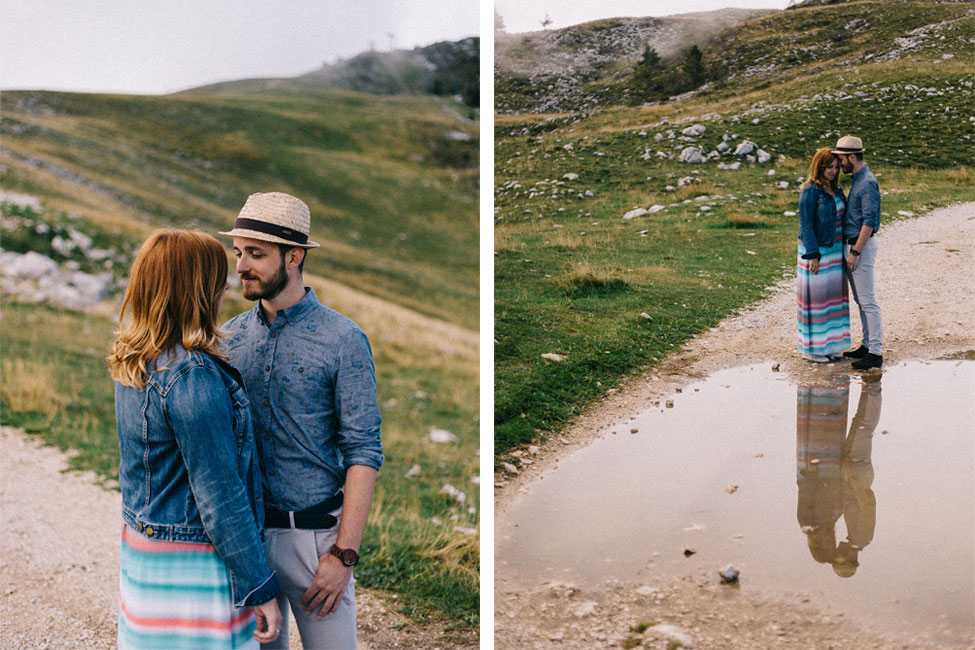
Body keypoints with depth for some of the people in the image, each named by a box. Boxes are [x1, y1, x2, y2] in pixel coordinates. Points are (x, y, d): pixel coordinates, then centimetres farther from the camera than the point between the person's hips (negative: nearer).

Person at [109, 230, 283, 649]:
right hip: (191, 565, -9)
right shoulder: (193, 378, -25)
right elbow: (219, 495, -23)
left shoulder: (134, 364, 4)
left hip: (142, 547, 9)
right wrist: (259, 589, -16)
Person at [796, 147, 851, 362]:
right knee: (816, 296, -1)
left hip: (835, 250, 8)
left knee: (834, 294, 11)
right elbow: (805, 226, -16)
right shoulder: (810, 191, -14)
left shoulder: (835, 189, 11)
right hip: (816, 250, -8)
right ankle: (811, 347, 8)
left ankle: (829, 344, 21)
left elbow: (841, 219, 17)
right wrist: (813, 256, -19)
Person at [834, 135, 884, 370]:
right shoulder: (857, 180, 14)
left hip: (861, 246, -10)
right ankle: (867, 344, 24)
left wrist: (855, 252, -21)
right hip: (852, 244, 10)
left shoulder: (868, 182, -17)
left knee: (868, 301, -8)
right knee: (860, 300, 16)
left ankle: (875, 353, -5)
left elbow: (869, 222, -21)